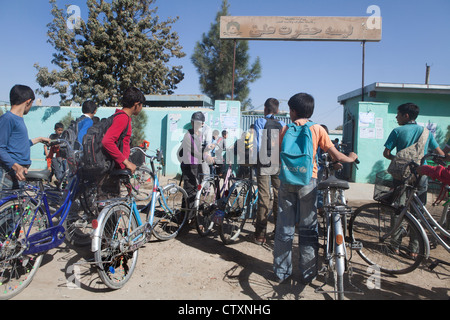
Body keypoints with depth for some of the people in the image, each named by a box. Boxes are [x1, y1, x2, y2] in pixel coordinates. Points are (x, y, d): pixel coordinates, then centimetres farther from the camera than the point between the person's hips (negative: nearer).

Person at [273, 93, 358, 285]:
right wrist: (351, 158, 22)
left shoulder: (285, 130, 5)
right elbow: (336, 156, 2)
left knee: (284, 228, 9)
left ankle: (281, 272, 19)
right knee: (308, 229, 8)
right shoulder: (317, 129, 1)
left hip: (287, 181, 2)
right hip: (307, 181, -1)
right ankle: (307, 274, 17)